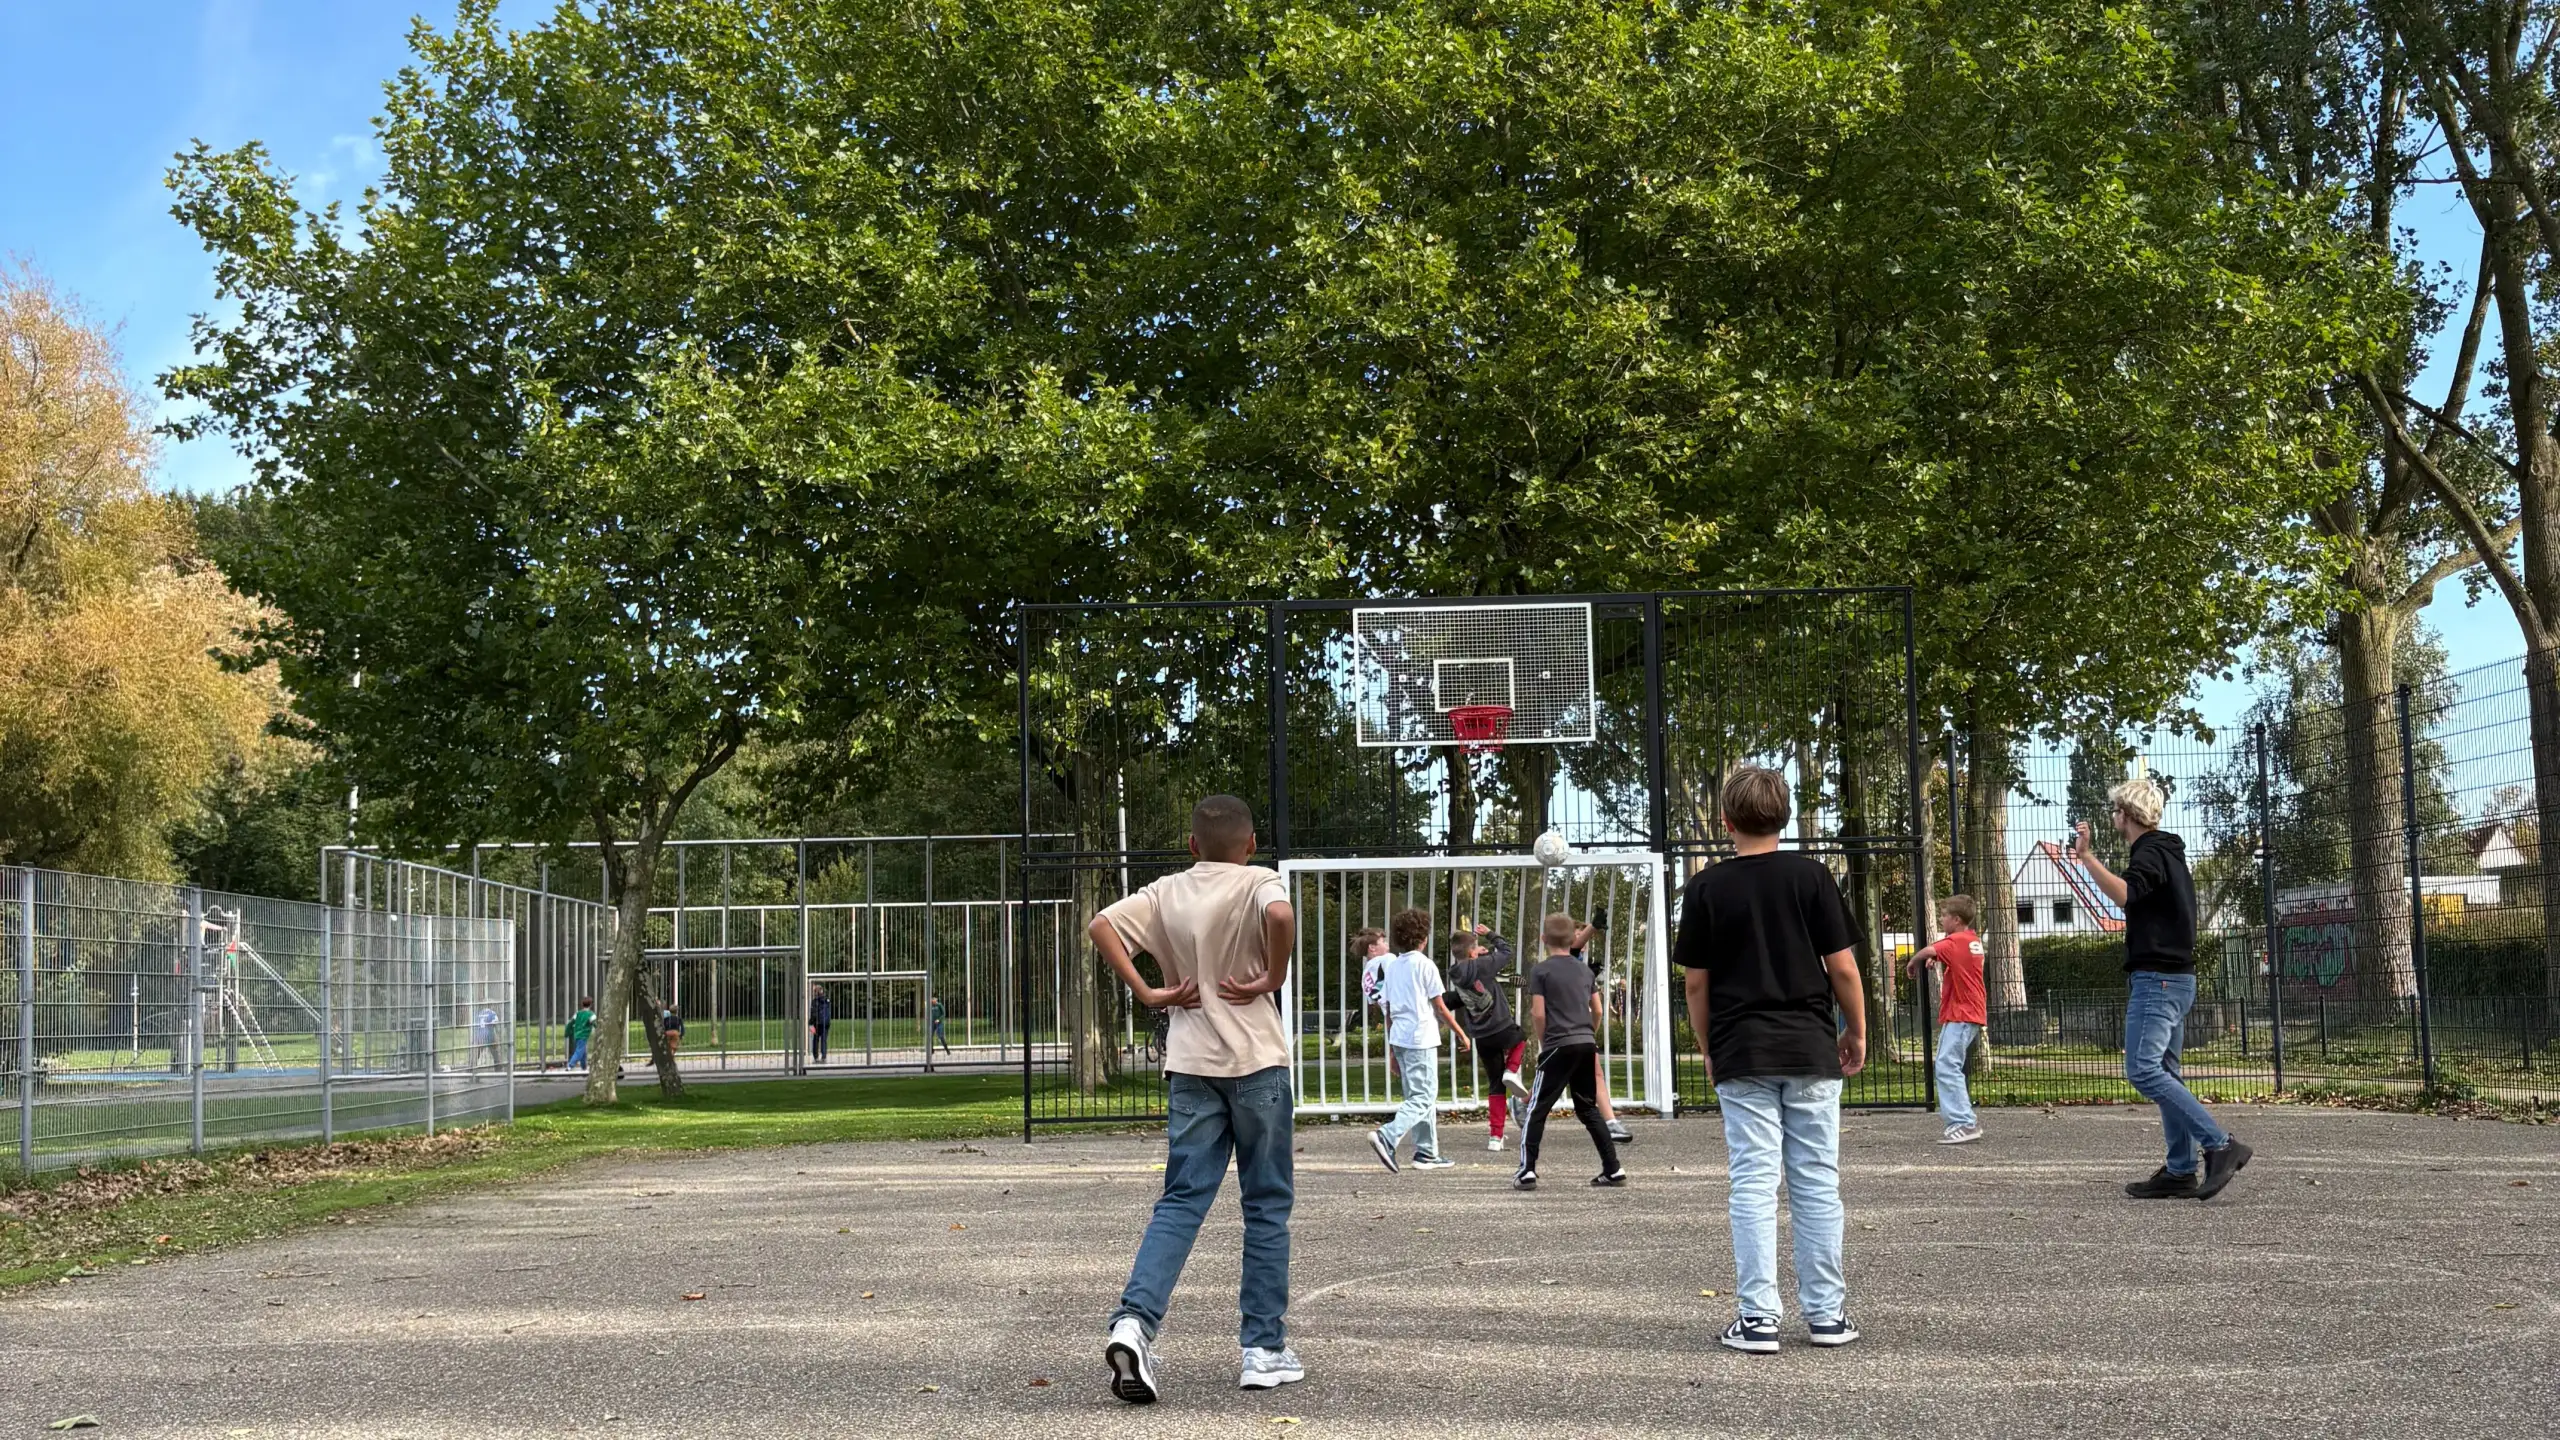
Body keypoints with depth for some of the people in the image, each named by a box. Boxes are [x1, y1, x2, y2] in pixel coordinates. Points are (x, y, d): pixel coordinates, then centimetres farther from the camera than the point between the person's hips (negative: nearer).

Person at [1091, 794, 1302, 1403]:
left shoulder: (1166, 893, 7)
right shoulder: (1257, 882, -5)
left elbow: (1101, 925, -1)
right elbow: (1281, 915, -27)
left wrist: (1146, 993, 0)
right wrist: (1272, 979, -13)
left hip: (1190, 1066, 3)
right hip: (1257, 1061, -3)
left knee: (1182, 1200, 5)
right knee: (1267, 1205, 7)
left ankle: (1134, 1319, -15)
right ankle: (1265, 1350, 10)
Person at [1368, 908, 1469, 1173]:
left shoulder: (1391, 967, 11)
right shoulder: (1425, 965, -8)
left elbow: (1389, 1011, 13)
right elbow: (1440, 1006, -6)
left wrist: (1392, 1048, 19)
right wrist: (1461, 1033, 6)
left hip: (1400, 1039, 7)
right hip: (1421, 1038, -7)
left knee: (1417, 1096, 15)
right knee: (1423, 1098, -7)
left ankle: (1427, 1153, 17)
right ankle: (1387, 1136, -26)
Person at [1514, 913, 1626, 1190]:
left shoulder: (1541, 971, -2)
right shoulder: (1585, 970, 14)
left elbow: (1538, 1014, -7)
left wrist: (1542, 1043, 6)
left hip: (1559, 1046, -5)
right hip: (1587, 1044, 5)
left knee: (1537, 1109, 1)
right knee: (1588, 1109, 15)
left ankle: (1527, 1171, -6)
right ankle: (1613, 1169, 11)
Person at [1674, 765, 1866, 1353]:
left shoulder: (1706, 887, -1)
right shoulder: (1811, 875, -2)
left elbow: (1696, 981, 2)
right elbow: (1842, 965, -3)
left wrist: (1709, 1050, 14)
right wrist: (1856, 1031, 11)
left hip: (1741, 1056, 0)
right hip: (1811, 1050, 0)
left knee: (1753, 1185, 0)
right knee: (1817, 1183, 7)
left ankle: (1757, 1316, -3)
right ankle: (1827, 1313, 10)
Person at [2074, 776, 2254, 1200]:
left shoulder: (2151, 854, -12)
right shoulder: (2166, 852, 20)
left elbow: (2124, 893, -32)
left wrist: (2086, 856, -33)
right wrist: (2088, 858, 39)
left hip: (2156, 978, -11)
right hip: (2175, 978, 11)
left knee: (2143, 1070, -17)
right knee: (2163, 1073, 10)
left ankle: (2219, 1145, -22)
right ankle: (2181, 1171, 8)